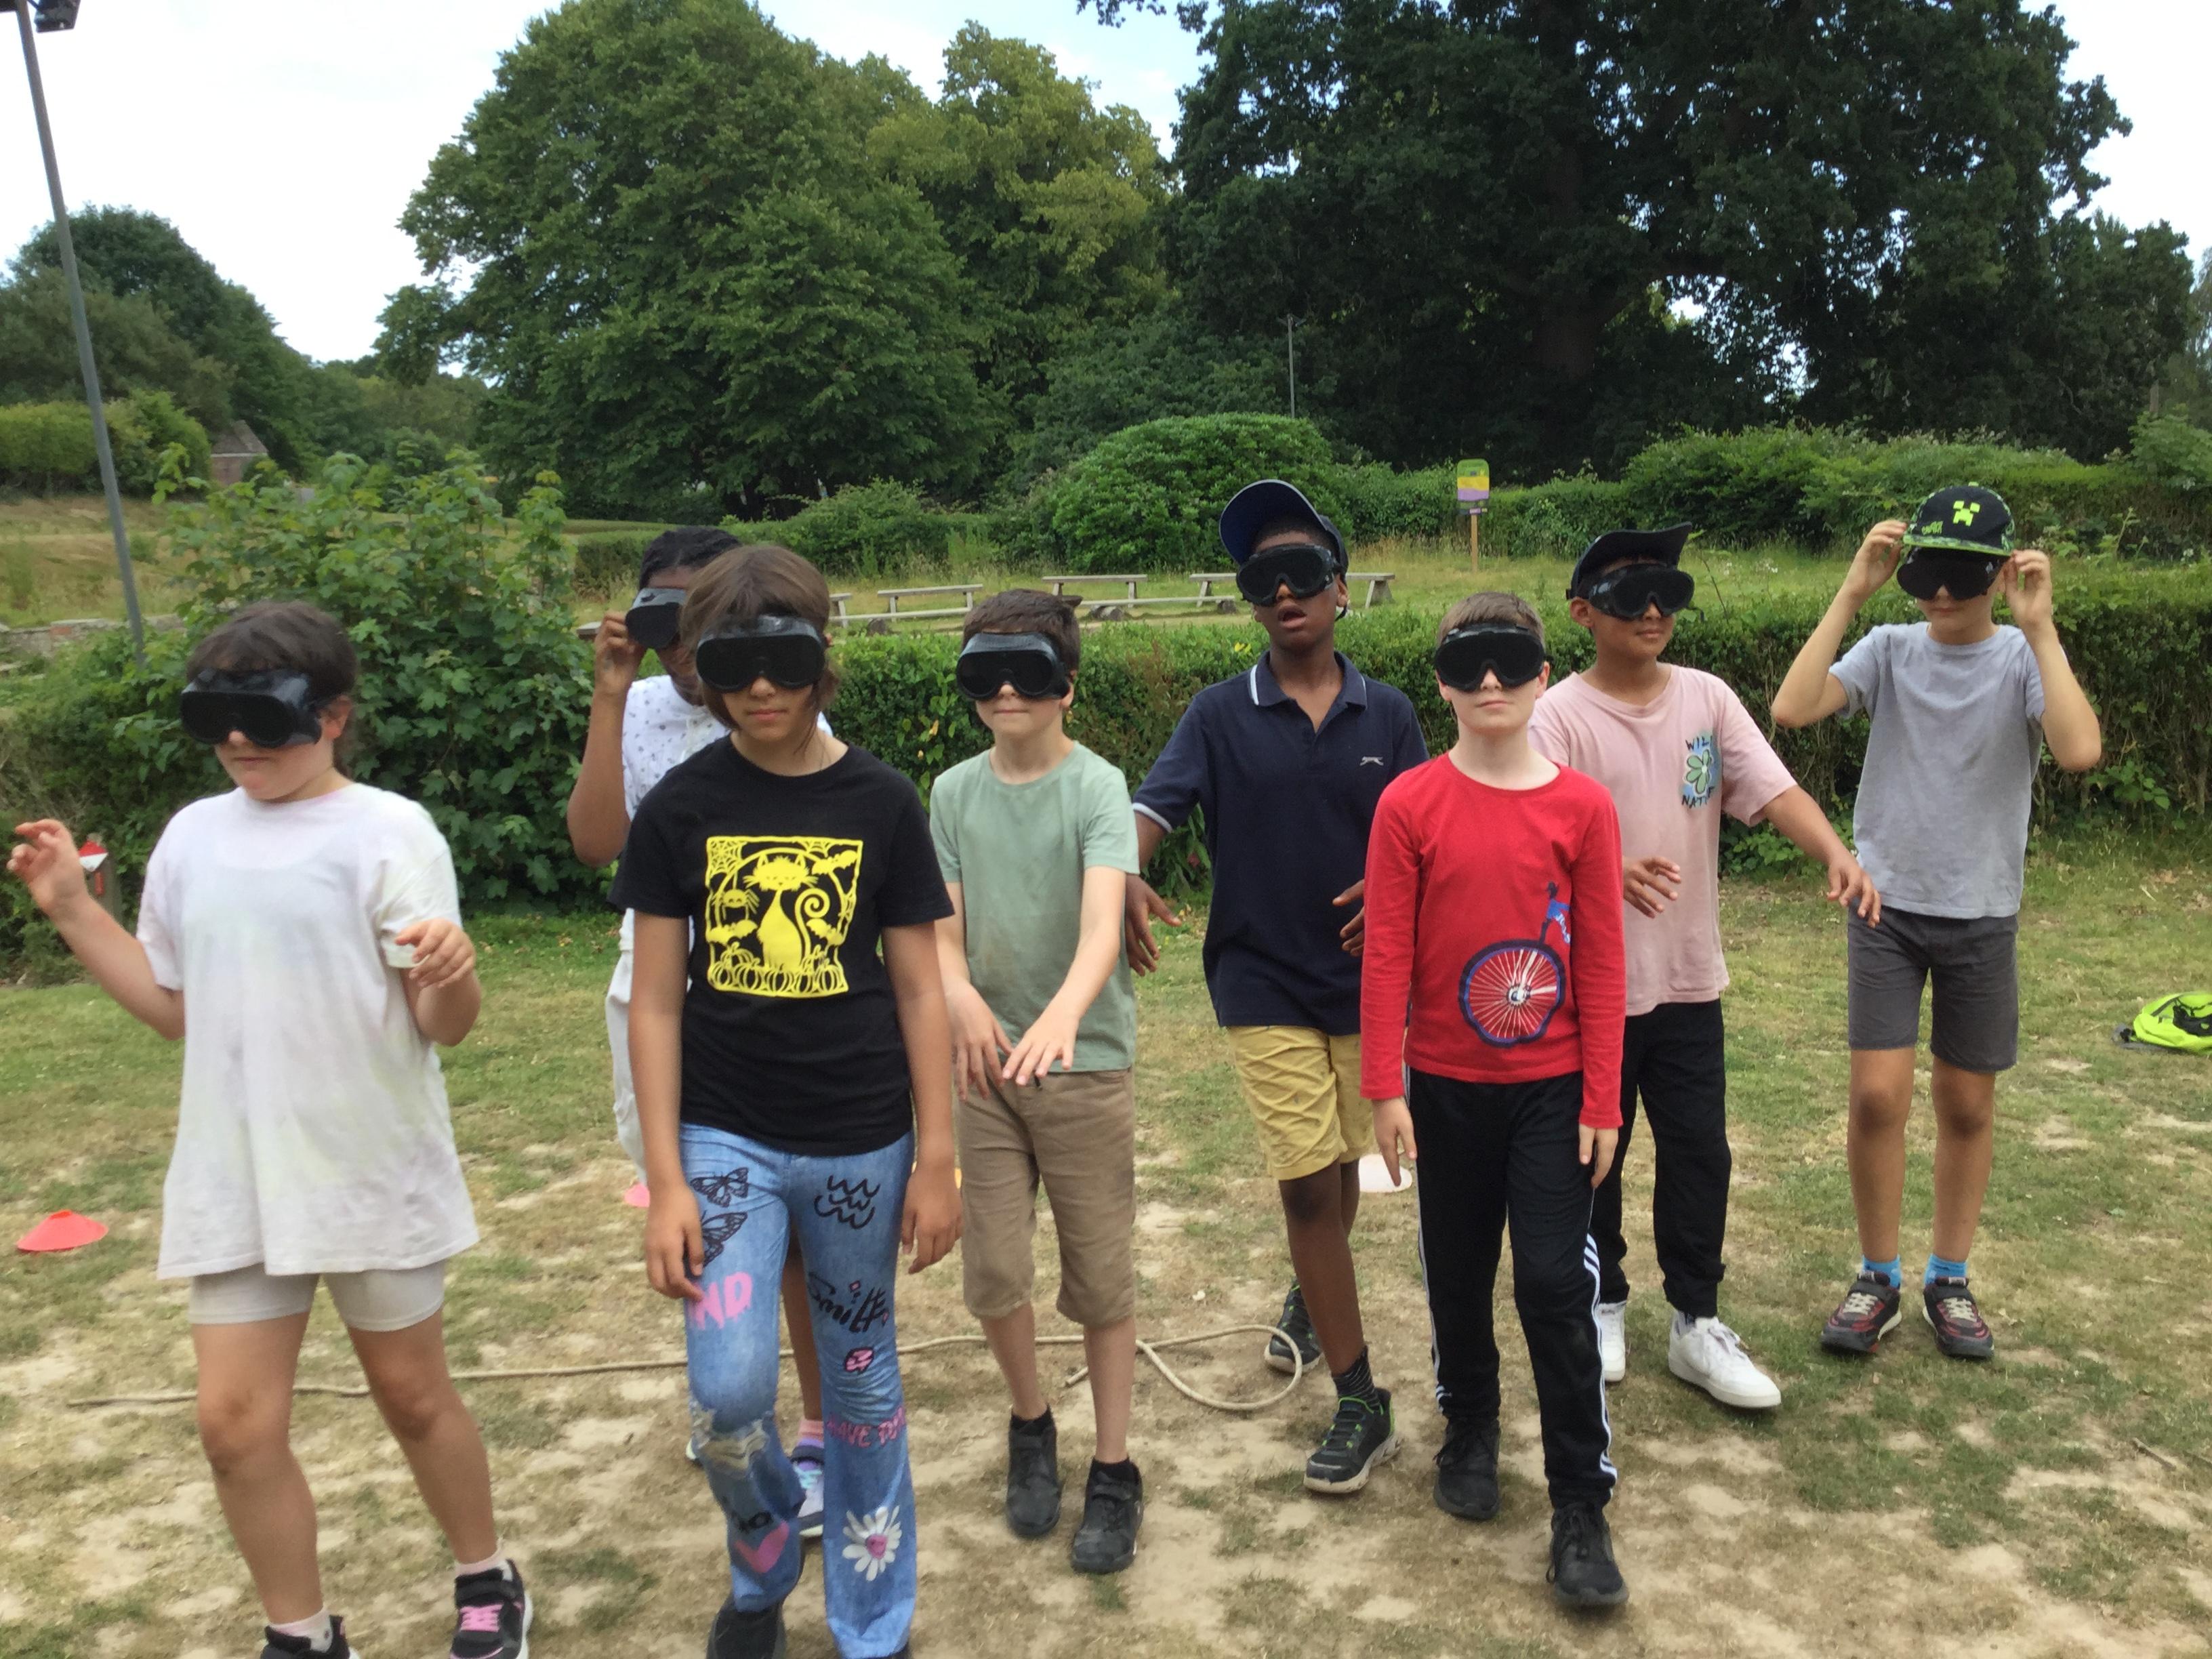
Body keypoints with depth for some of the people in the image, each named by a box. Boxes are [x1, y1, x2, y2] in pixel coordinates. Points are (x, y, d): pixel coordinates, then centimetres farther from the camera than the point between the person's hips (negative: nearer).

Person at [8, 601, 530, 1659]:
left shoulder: (387, 832, -12)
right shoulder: (192, 837, 5)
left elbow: (445, 1025, -14)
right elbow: (179, 1010, 15)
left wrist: (451, 973, -37)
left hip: (372, 1176, -5)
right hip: (233, 1182, 5)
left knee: (411, 1394, 11)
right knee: (236, 1422, 7)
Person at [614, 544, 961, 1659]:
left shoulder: (881, 803, -3)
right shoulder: (679, 808, -3)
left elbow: (918, 991, 0)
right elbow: (656, 1001, -1)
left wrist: (936, 1162, -2)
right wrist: (665, 1179, -5)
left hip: (863, 1144, 0)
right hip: (725, 1137, 0)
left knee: (861, 1387, 11)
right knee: (727, 1393, -10)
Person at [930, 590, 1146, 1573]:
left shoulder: (1098, 787, -10)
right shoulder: (954, 793, 3)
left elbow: (1104, 922, -25)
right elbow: (942, 932, 2)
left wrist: (1061, 1014, -44)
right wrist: (961, 994, -21)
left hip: (1086, 1061, -3)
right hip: (984, 1062, 4)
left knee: (1100, 1279, 5)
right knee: (993, 1275, 8)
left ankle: (1114, 1474, 23)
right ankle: (1031, 1429, 35)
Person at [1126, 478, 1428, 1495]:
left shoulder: (1387, 714, 2)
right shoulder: (1220, 715, -4)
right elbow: (1155, 804, -17)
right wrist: (1126, 878, -38)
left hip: (1367, 979, 3)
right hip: (1263, 983, -2)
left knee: (1341, 1164, 18)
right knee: (1306, 1180, -4)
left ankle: (1309, 1294, 49)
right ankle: (1359, 1404, 7)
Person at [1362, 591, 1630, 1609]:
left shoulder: (1583, 807, -5)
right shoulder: (1410, 805, -7)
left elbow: (1601, 965, -3)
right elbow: (1386, 956, -7)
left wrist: (1601, 1100, -4)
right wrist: (1385, 1089, -9)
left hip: (1552, 1087, -1)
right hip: (1446, 1086, 1)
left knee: (1557, 1283, -1)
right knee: (1457, 1274, 15)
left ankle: (1581, 1507, 13)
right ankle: (1470, 1435, 39)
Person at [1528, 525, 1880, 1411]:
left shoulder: (1707, 698, 1)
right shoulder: (1559, 716, -12)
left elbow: (1773, 789, -9)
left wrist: (1836, 852, -29)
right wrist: (1612, 874, -42)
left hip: (1689, 979, 4)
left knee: (1699, 1154, 10)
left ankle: (1696, 1323, 25)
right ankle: (1602, 1305, 32)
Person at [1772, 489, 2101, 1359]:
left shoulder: (2024, 659, -6)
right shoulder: (1889, 650, -4)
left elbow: (2080, 751, -25)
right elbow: (1791, 709, -21)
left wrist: (2037, 625, -24)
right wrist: (1852, 593, -21)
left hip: (1981, 916, 1)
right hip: (1886, 905, 0)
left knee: (1967, 1106, 10)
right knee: (1878, 1093, -6)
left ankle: (1948, 1280, 28)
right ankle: (1877, 1279, 13)